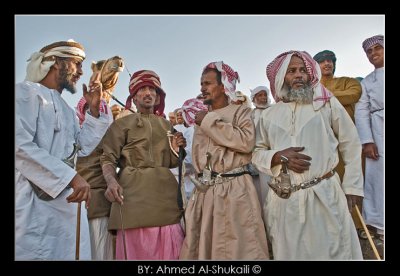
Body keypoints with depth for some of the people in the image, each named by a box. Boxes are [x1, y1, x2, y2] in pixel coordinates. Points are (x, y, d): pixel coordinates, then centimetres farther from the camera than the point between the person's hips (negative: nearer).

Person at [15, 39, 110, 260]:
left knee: (72, 254, 9)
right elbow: (20, 146, -17)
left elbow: (84, 147, 17)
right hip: (36, 198, -8)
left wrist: (93, 109, 12)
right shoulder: (27, 91, -3)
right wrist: (71, 177, -21)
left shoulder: (67, 109, 22)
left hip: (67, 200, 8)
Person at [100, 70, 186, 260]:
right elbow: (108, 158, -1)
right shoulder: (122, 124, 8)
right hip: (134, 193, -3)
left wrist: (176, 150, 3)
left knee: (168, 251, 1)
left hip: (166, 193, 4)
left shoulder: (167, 125, 20)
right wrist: (111, 181, -20)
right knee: (136, 250, -5)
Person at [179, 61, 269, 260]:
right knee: (200, 248, 10)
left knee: (237, 248, 0)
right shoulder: (202, 118, 16)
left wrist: (209, 121, -11)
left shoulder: (240, 111, 1)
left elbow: (247, 141, -19)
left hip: (234, 190, -5)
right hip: (204, 192, 6)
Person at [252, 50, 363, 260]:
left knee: (334, 251, 7)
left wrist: (351, 186, 3)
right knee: (289, 253, 13)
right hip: (283, 200, 2)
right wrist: (278, 157, -11)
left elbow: (351, 144, 7)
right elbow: (256, 153, 9)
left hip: (324, 195, -1)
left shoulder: (327, 103, 4)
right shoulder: (268, 115, 8)